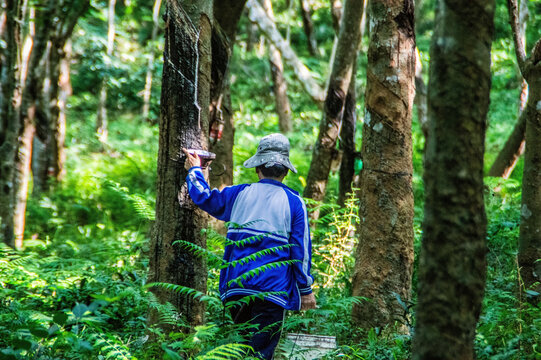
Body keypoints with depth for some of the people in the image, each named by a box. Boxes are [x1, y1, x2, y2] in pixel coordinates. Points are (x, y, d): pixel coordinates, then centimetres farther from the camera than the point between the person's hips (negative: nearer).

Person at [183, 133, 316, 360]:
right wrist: (306, 290, 3)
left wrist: (194, 170, 41)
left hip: (236, 286, 4)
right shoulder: (294, 202, -2)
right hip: (271, 289, -3)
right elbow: (301, 248, -4)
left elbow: (204, 197, 22)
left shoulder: (239, 194, 6)